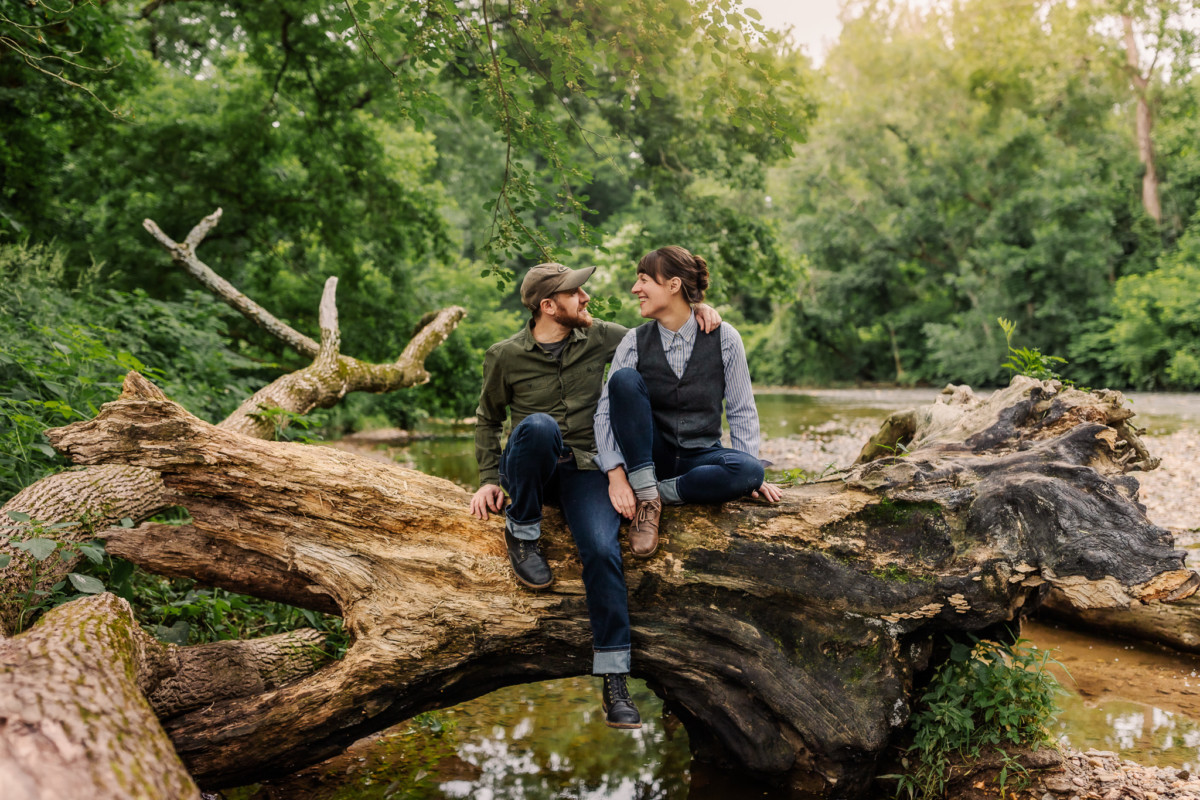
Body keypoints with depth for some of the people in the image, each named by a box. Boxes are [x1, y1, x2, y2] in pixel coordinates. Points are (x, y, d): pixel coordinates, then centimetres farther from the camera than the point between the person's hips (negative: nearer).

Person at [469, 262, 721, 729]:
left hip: (585, 469, 1)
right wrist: (489, 478, 2)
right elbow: (488, 419, 12)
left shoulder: (599, 338, 5)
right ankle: (522, 531, -13)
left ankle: (614, 679, -18)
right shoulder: (506, 356, 0)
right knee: (539, 426, -37)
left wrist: (695, 310, -2)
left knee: (603, 550, -26)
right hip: (531, 471, -1)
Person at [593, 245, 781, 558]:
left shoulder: (723, 338, -4)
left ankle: (657, 492, -19)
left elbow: (742, 412, -1)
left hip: (700, 458, 0)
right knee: (624, 378, -24)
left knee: (750, 470, -33)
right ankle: (645, 495, -25)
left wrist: (750, 475, -11)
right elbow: (605, 412, -9)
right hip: (646, 459, 1)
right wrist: (616, 474, -24)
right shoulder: (635, 342, -3)